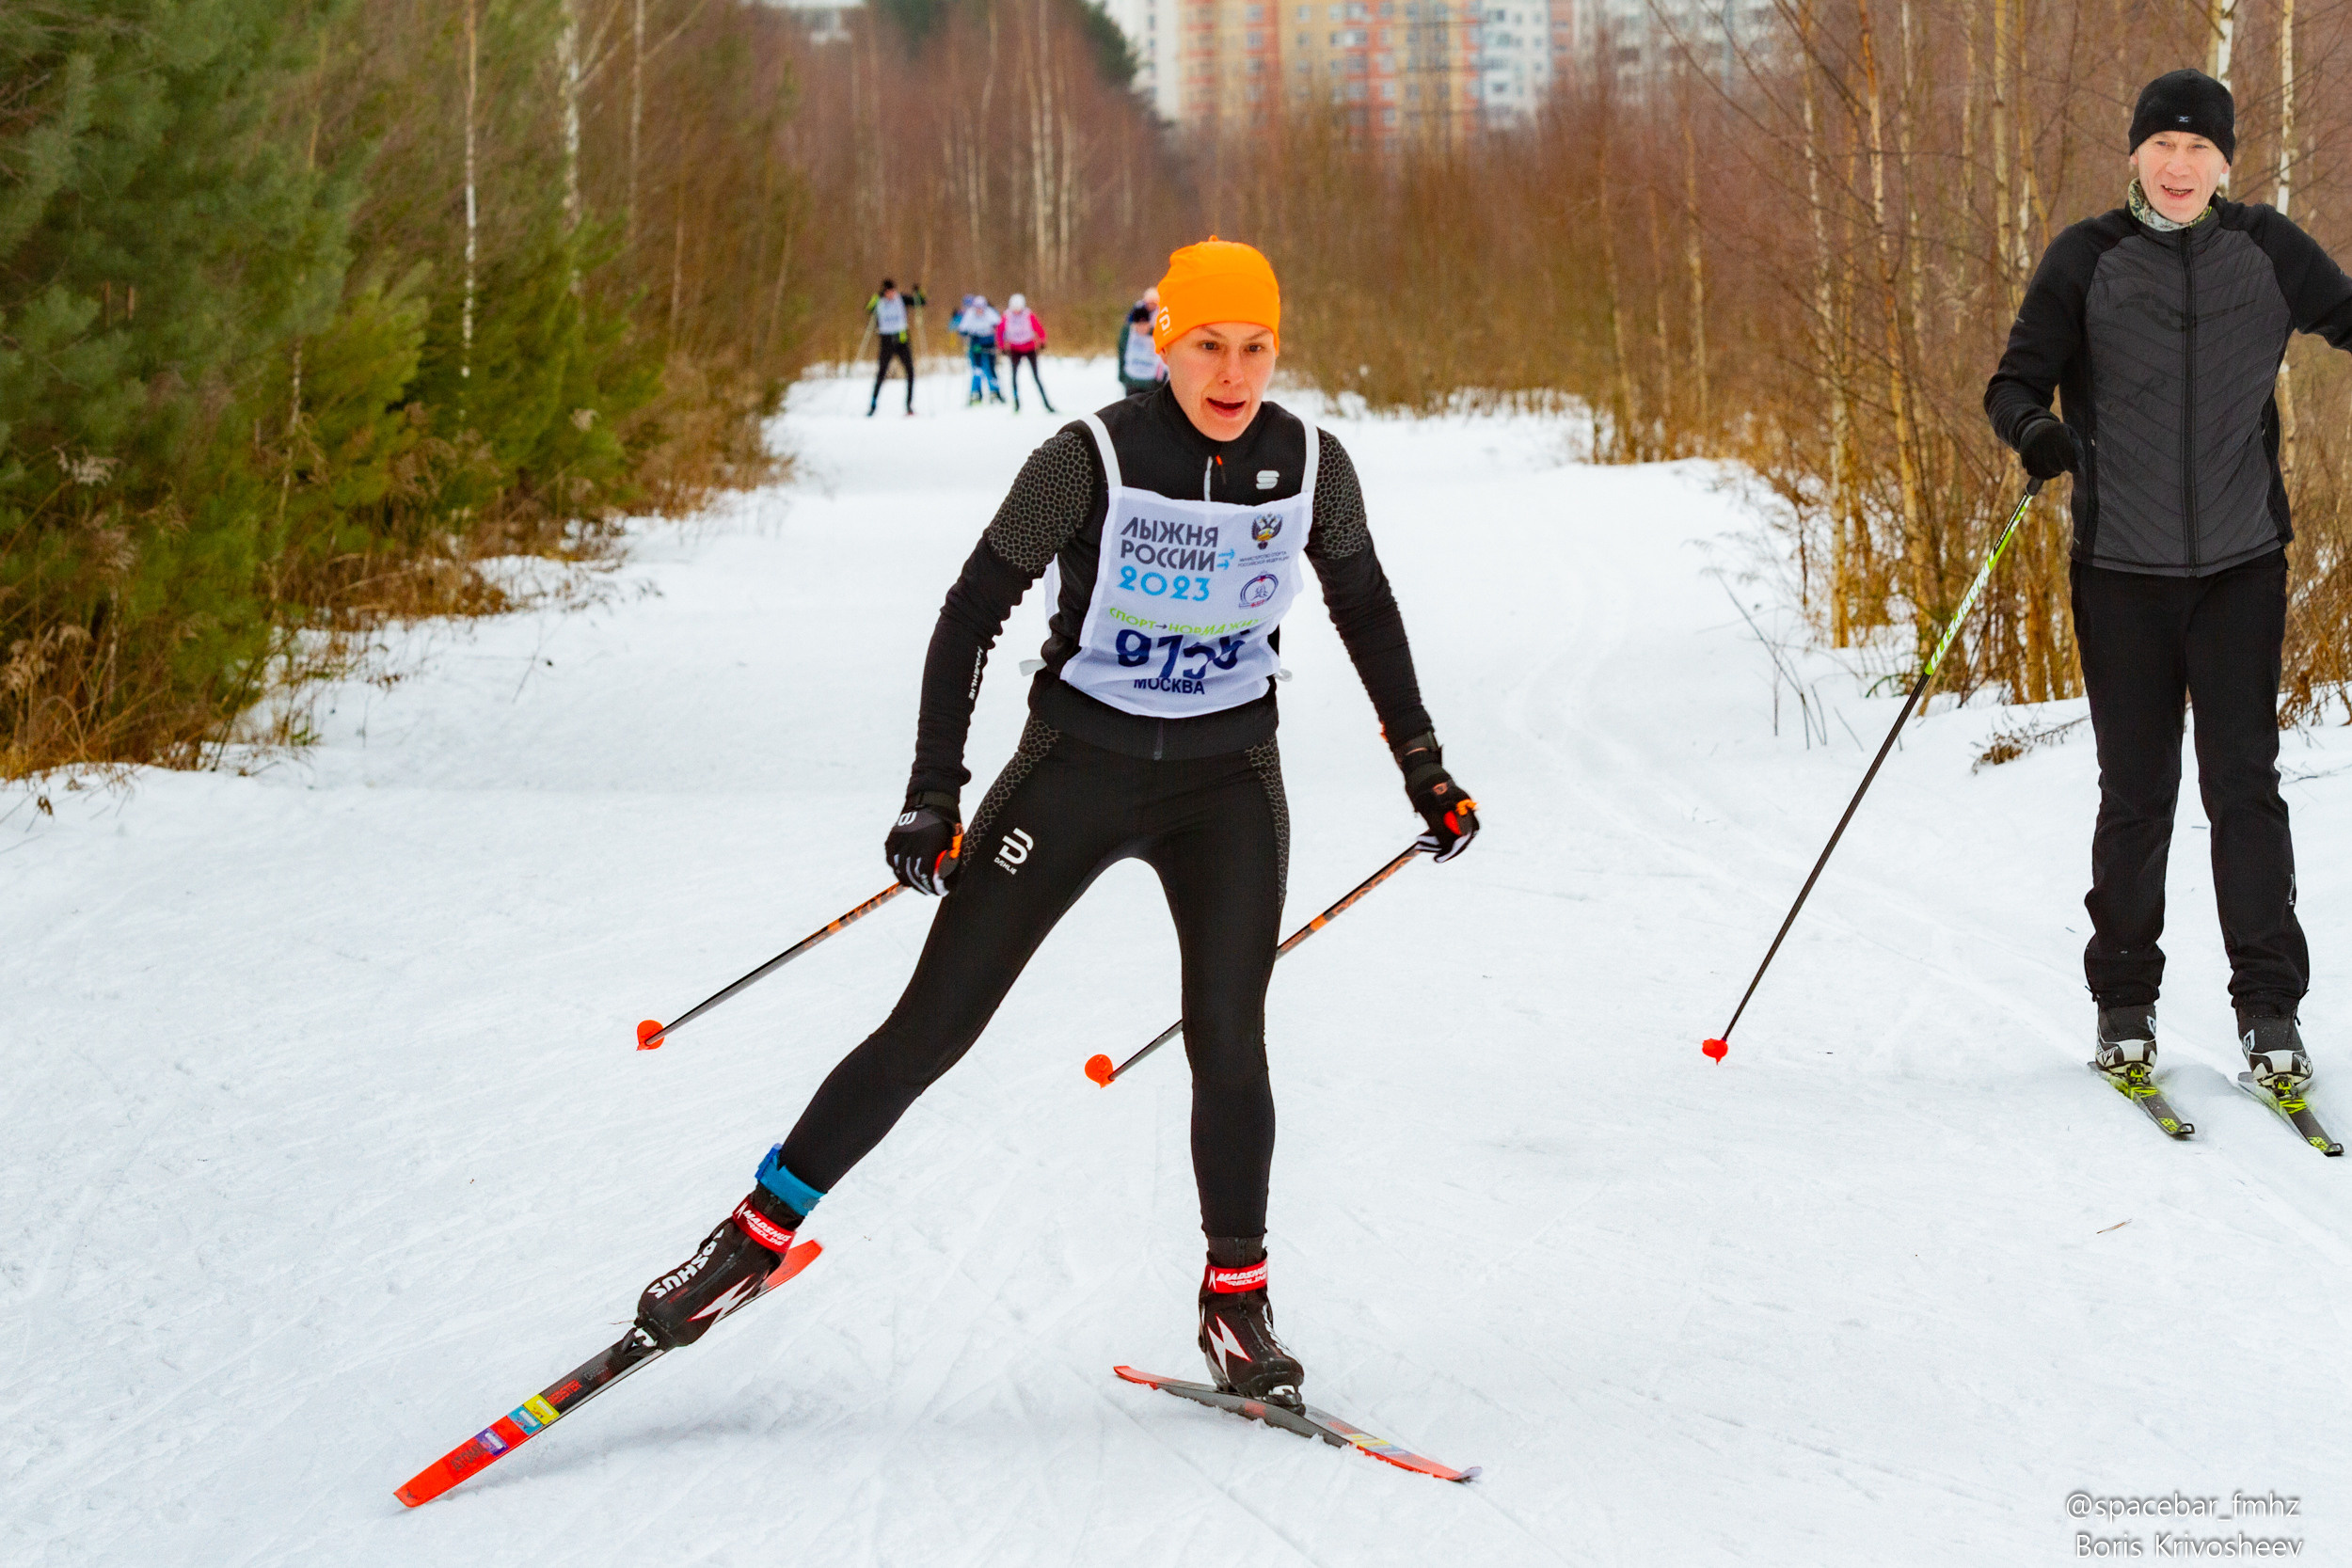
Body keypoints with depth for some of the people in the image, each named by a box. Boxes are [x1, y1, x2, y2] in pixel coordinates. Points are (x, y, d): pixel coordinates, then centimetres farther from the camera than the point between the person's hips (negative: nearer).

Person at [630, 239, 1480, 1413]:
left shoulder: (1311, 467, -8)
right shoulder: (1089, 461, -17)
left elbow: (1365, 607, 11)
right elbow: (975, 610, -10)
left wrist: (1422, 764, 16)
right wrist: (933, 795, -14)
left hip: (1229, 778, 2)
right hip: (1078, 763, -2)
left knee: (1227, 1041, -9)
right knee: (935, 1021, -3)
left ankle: (1236, 1300, 10)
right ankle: (760, 1231, 9)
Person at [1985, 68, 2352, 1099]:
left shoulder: (2267, 251, 4)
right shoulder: (2088, 259, 0)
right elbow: (2016, 381, -2)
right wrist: (2033, 430, -23)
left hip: (2242, 566, 1)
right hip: (2124, 570, 0)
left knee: (2245, 785, -4)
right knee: (2135, 793, 5)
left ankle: (2268, 1010, 2)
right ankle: (2124, 1007, 17)